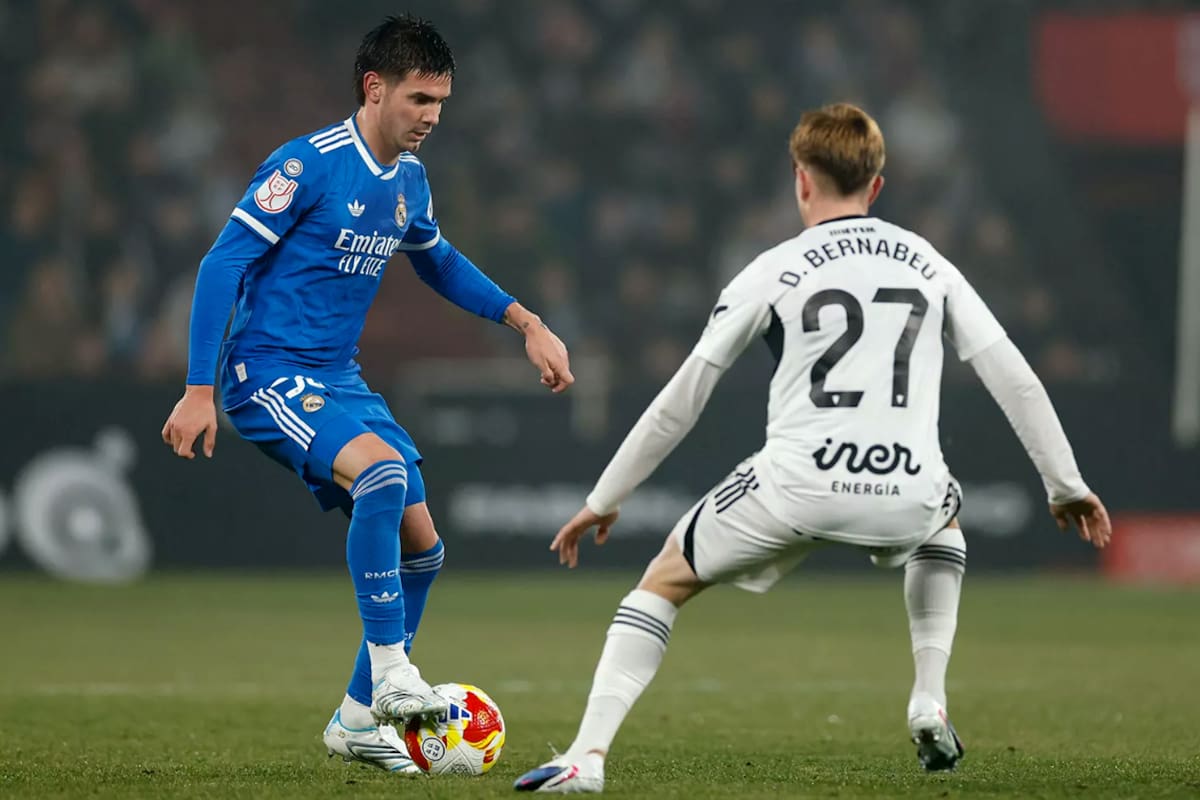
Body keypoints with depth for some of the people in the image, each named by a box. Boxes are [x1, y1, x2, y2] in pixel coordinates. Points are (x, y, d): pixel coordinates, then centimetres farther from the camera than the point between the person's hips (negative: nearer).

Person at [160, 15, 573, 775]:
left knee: (420, 545, 4)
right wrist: (199, 392, -19)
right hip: (269, 372, -8)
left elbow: (439, 263, 27)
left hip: (338, 379, 8)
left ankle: (359, 719, 17)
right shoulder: (308, 165, -16)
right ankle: (391, 668, -25)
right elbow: (223, 266, -15)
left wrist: (528, 323, 17)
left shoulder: (410, 180, 7)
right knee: (382, 468, -33)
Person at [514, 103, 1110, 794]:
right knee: (944, 527, 40)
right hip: (908, 497, 2)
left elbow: (679, 404, 10)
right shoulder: (929, 264, 16)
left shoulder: (772, 272, 9)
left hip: (795, 490, -2)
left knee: (664, 582, 19)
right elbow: (1017, 382, 14)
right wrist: (1068, 486, 25)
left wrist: (604, 501, 20)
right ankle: (931, 703, 22)